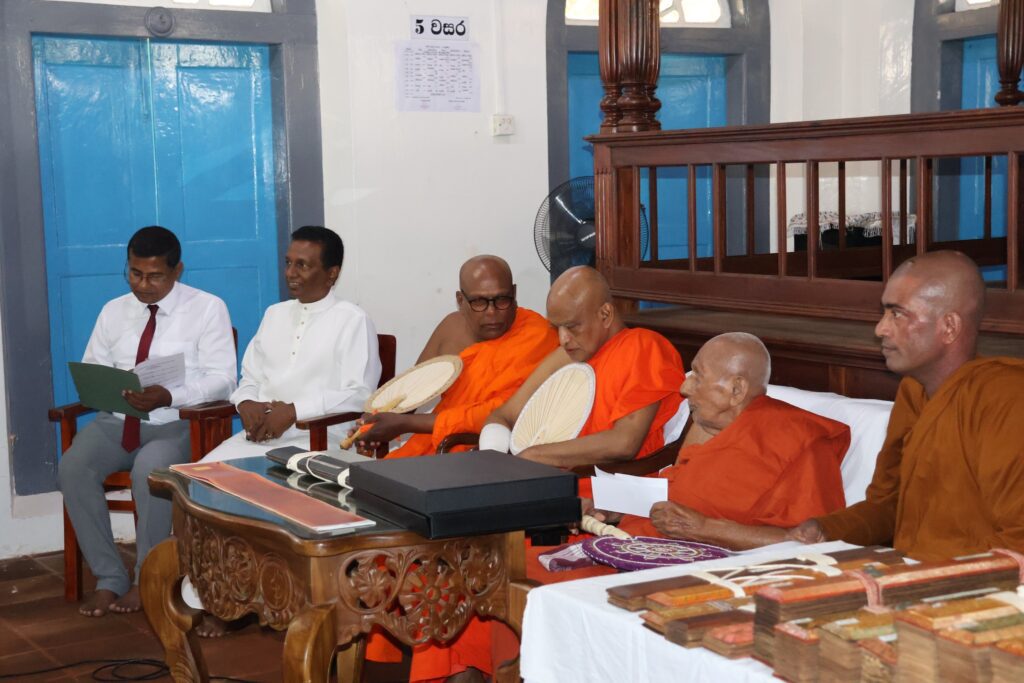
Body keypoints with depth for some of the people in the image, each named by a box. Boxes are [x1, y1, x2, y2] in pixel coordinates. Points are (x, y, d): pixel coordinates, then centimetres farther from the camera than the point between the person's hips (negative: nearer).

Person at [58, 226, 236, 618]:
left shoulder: (207, 309, -1)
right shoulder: (114, 312, 14)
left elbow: (221, 379, -9)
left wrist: (169, 397, -25)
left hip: (179, 422, -4)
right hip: (117, 420, 5)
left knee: (150, 469, -35)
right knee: (73, 468, -24)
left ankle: (147, 580, -15)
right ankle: (109, 578, -13)